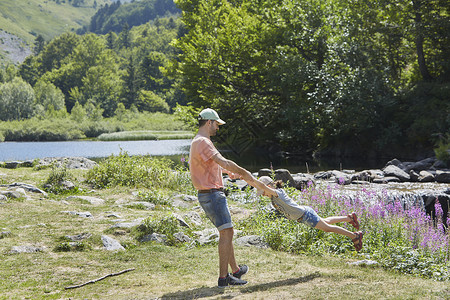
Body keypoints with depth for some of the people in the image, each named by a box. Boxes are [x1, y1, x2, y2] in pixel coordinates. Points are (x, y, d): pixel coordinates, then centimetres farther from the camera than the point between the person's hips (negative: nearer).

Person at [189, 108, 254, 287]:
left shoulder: (200, 142, 19)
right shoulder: (202, 142, -16)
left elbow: (218, 165, 28)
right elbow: (223, 162, -24)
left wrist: (234, 173, 22)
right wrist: (243, 172, -14)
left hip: (209, 195, 11)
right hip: (212, 194, -11)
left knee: (227, 232, 18)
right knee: (226, 232, -10)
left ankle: (235, 270, 29)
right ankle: (223, 277, -8)